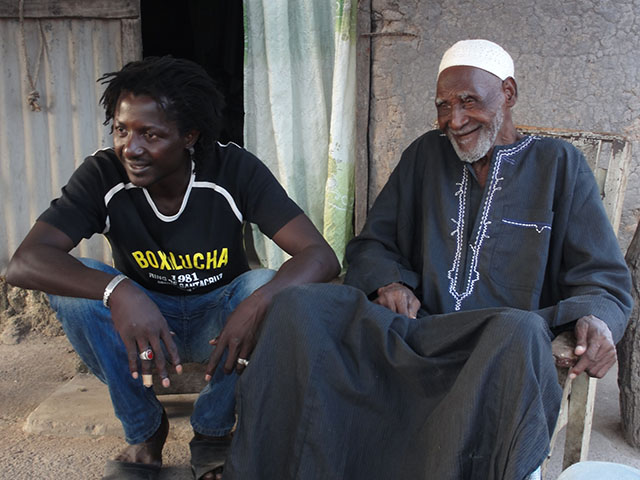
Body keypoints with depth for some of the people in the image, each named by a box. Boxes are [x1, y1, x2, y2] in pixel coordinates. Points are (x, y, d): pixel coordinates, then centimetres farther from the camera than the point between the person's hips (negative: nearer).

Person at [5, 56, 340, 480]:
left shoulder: (236, 171, -20)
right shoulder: (103, 175, -17)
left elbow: (321, 256, -27)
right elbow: (24, 262, -27)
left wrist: (259, 303, -46)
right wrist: (117, 291, -45)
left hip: (219, 320, 0)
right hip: (140, 319, 1)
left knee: (265, 287, -31)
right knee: (74, 285, -26)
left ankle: (214, 431, -6)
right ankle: (145, 431, -5)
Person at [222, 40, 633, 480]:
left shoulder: (560, 165, 11)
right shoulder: (426, 155, 19)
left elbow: (604, 280, 7)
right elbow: (371, 245, 19)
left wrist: (597, 321, -18)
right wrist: (388, 281, -5)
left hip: (500, 349, -2)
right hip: (413, 335, 3)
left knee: (521, 332, -39)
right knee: (298, 306, -22)